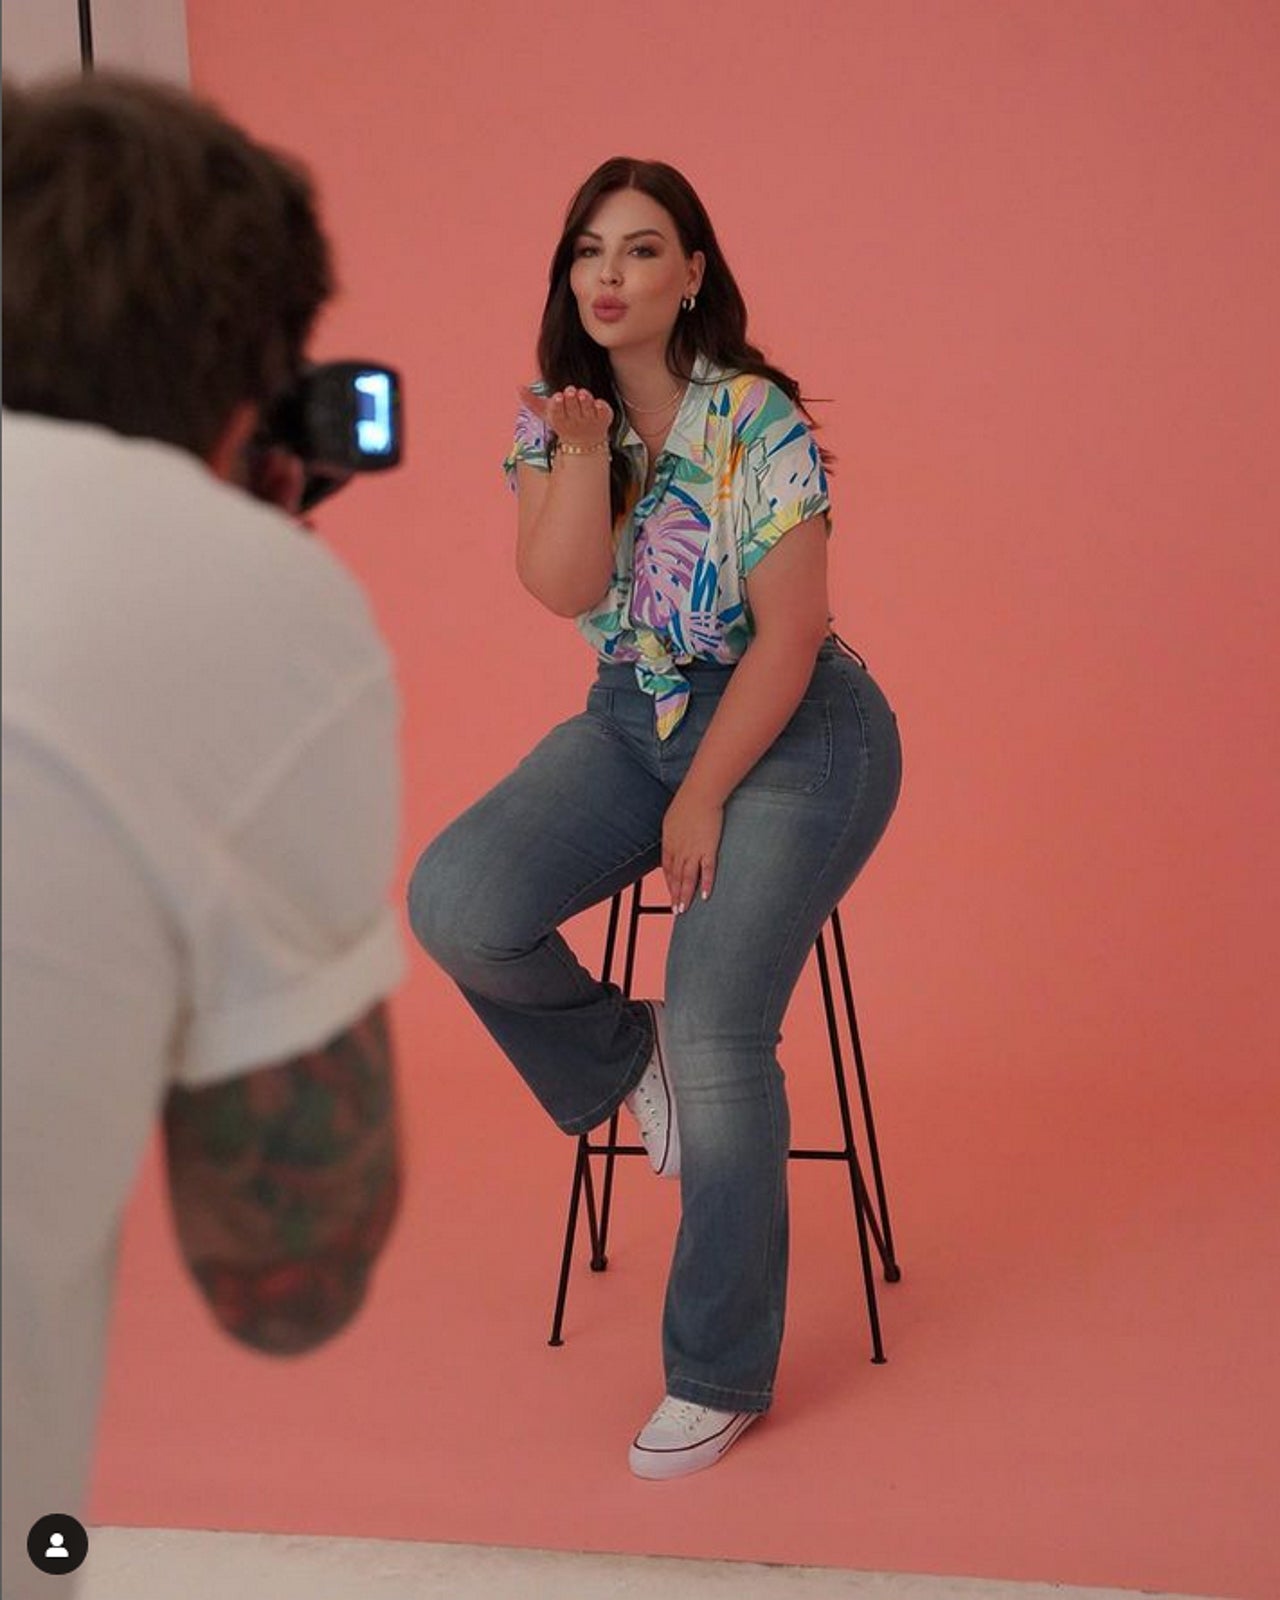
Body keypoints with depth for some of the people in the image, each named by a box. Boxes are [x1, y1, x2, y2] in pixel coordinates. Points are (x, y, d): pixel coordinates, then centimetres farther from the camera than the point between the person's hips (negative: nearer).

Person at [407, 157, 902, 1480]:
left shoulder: (756, 421, -13)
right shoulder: (550, 417, 2)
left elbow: (788, 635, -14)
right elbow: (564, 589, -12)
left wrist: (703, 801, -14)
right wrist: (585, 448, -24)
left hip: (793, 728, -5)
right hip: (631, 722, 5)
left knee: (718, 1034, -18)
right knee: (454, 901, -22)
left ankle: (720, 1380, 0)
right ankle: (624, 1057, 9)